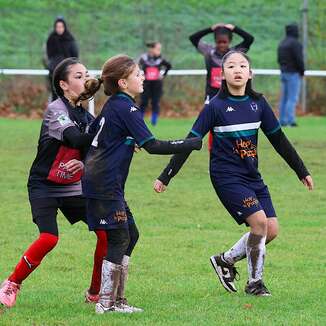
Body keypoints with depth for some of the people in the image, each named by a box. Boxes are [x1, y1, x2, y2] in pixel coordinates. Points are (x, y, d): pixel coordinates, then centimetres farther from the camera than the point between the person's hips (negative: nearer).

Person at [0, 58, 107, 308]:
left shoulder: (86, 116, 6)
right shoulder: (56, 110, -15)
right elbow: (78, 140, -29)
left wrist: (84, 164, -18)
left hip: (73, 188, 6)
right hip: (44, 186, -6)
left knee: (106, 232, -7)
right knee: (49, 238, -23)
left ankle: (96, 293, 8)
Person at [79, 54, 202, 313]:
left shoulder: (113, 105, 15)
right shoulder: (125, 108, -15)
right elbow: (152, 146, -19)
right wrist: (193, 144, -18)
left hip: (101, 182, 10)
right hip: (105, 185, -10)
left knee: (130, 235, 12)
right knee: (119, 239, -5)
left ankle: (117, 299, 13)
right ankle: (107, 302, -3)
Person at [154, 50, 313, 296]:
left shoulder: (258, 103, 4)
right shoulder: (216, 106, -9)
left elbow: (279, 140, 13)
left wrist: (302, 172, 16)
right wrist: (166, 177, -9)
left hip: (252, 176, 6)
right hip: (227, 176, -6)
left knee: (271, 230, 0)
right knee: (259, 221, -18)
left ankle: (225, 260, 19)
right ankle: (255, 282, -2)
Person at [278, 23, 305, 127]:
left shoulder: (282, 43, 14)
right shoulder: (295, 43, -13)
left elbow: (279, 59, 16)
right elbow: (298, 59, -18)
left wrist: (284, 69, 14)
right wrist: (302, 70, -6)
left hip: (284, 72, 8)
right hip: (293, 73, -8)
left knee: (284, 98, 9)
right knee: (293, 98, -9)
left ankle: (283, 120, 8)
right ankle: (290, 120, -14)